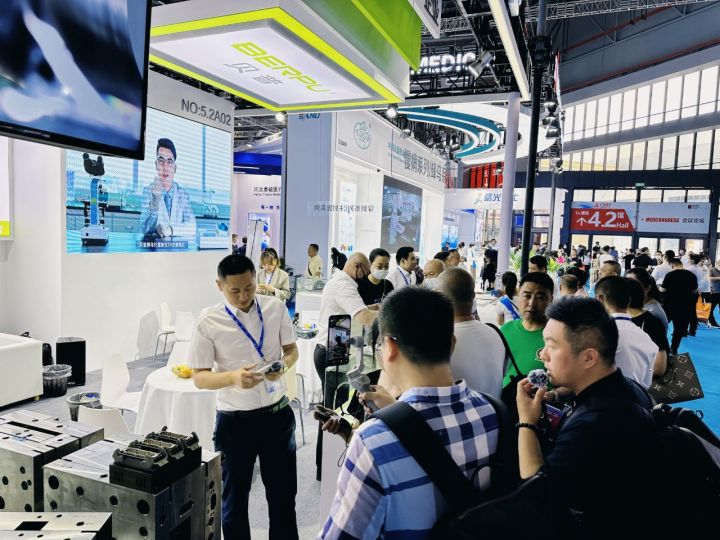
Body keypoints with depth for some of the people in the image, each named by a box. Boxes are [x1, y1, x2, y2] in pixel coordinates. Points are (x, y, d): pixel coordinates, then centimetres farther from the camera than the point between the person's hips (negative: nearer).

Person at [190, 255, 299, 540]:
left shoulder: (276, 308, -4)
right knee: (234, 498, 18)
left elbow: (292, 349, 7)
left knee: (283, 493, 17)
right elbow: (199, 377, -7)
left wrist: (283, 365, -17)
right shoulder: (208, 321, -12)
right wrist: (233, 377, -27)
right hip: (234, 420, -2)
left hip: (277, 414, 2)